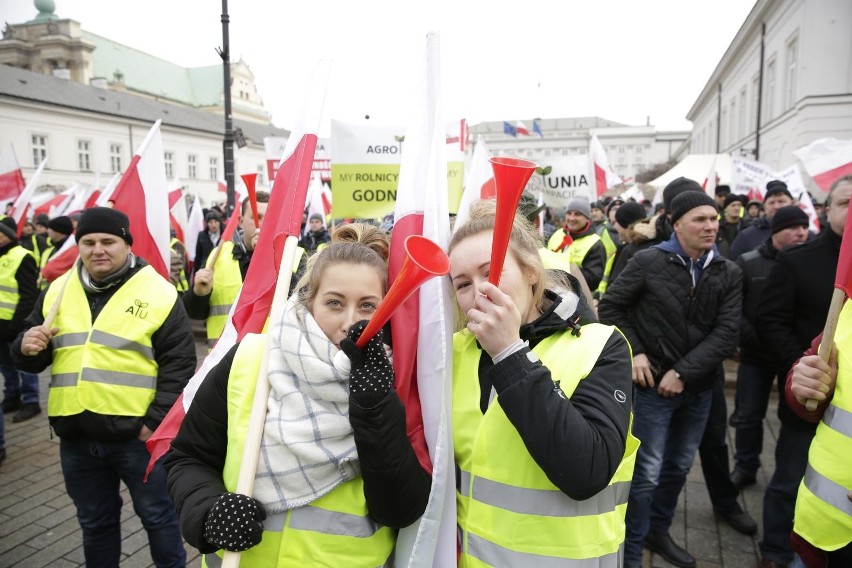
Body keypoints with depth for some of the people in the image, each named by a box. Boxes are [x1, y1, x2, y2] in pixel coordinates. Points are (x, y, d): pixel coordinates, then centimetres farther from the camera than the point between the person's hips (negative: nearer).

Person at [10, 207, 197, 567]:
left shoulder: (158, 293, -8)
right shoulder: (57, 291, 7)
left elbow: (179, 364, -9)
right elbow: (30, 359, 14)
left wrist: (155, 421, -15)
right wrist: (27, 348, -9)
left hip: (137, 434, -4)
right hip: (76, 436, 5)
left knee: (157, 515, 13)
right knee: (95, 523, 21)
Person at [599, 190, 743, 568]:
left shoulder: (729, 274, 0)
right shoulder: (649, 262, -9)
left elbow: (726, 333, -8)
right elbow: (610, 307, -3)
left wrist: (683, 372, -17)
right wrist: (632, 352, -11)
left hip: (699, 386, 4)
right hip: (654, 383, -4)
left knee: (679, 466, 18)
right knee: (647, 472, -1)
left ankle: (658, 531, 40)